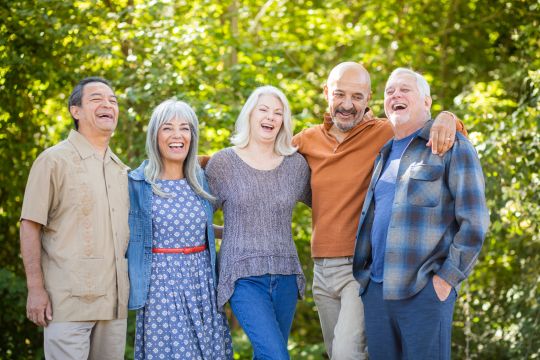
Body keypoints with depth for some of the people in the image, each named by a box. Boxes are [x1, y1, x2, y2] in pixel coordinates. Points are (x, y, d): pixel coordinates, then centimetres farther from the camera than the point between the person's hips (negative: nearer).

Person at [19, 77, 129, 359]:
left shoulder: (121, 170, 16)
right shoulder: (54, 160, -2)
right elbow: (30, 227, -6)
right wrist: (36, 289, -13)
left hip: (115, 303, 6)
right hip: (69, 301, -6)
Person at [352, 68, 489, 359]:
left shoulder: (452, 146, -2)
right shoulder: (384, 153, 20)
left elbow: (474, 222, -8)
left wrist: (446, 279, -12)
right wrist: (364, 275, 16)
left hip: (424, 291, -6)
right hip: (375, 289, 6)